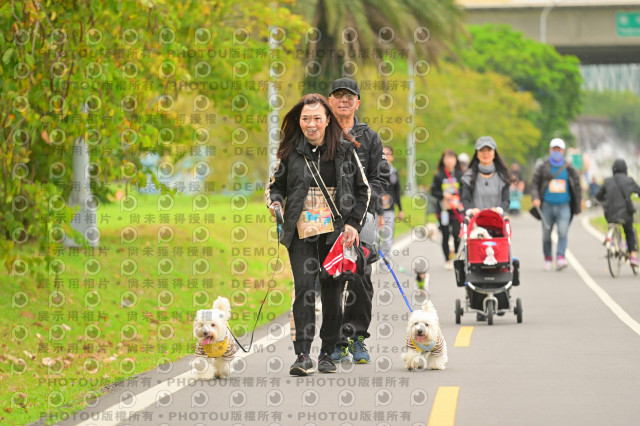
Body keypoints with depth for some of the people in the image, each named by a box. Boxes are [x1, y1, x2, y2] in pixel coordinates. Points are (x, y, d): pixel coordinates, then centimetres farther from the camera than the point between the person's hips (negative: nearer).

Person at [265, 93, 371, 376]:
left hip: (335, 232, 0)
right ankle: (303, 355, -19)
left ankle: (328, 353, 14)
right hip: (301, 231, 0)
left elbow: (362, 190, 10)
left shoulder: (344, 149, 3)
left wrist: (353, 224, -1)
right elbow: (275, 185, 17)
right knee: (303, 286, -15)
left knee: (333, 291, 2)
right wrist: (276, 204, -5)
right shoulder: (291, 152, 5)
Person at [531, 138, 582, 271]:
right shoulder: (543, 168, 5)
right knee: (546, 234, 5)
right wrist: (535, 198, -11)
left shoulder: (569, 169, 7)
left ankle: (560, 258, -21)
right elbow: (534, 183, 8)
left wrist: (577, 208, 12)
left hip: (564, 206, 0)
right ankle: (548, 259, 18)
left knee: (563, 232, -16)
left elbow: (577, 188, 13)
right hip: (547, 205, 0)